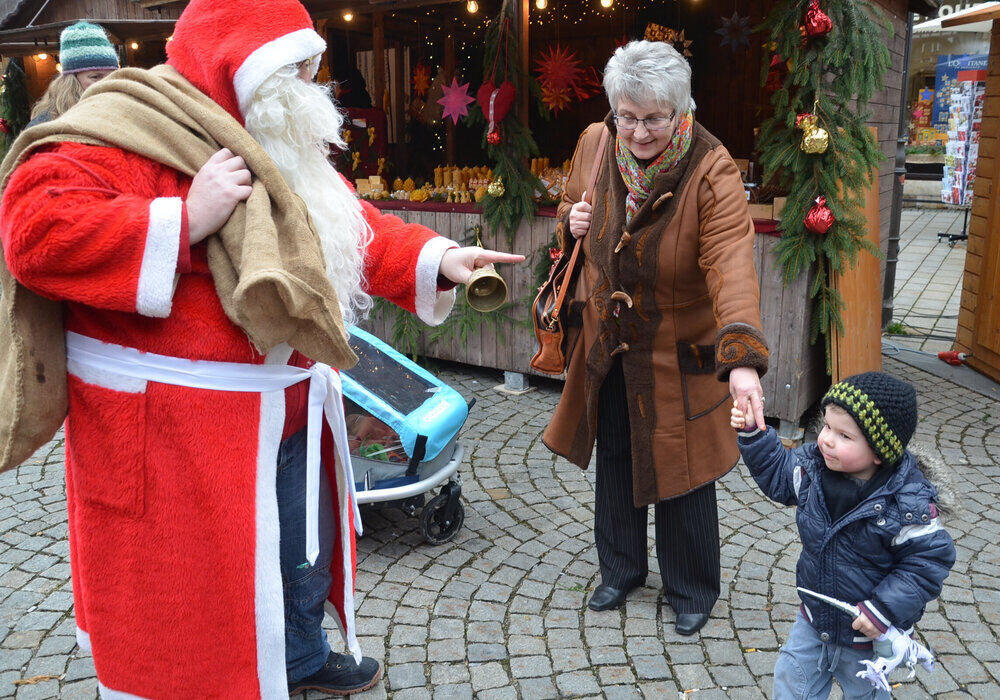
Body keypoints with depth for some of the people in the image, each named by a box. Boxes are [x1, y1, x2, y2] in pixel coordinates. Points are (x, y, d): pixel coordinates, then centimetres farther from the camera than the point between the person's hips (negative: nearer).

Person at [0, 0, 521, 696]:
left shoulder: (284, 148, 13)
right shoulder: (125, 129, -16)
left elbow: (357, 230, 15)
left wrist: (437, 259, 0)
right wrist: (186, 220, -30)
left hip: (291, 417, 9)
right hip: (176, 432, -9)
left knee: (307, 551, 27)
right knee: (189, 604, 6)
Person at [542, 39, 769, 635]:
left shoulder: (712, 172, -24)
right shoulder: (594, 145, -7)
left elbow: (733, 266, -37)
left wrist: (743, 360, -51)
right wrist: (573, 223, -11)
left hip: (679, 352, -4)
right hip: (607, 341, 5)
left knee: (680, 473, 7)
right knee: (614, 459, 18)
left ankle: (692, 590, 31)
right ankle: (621, 569, 40)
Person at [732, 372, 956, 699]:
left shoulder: (909, 503, -30)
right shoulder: (812, 466, -17)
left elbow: (929, 560, -22)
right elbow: (776, 473, 3)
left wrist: (884, 609, -25)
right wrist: (753, 433, -9)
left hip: (869, 634, -4)